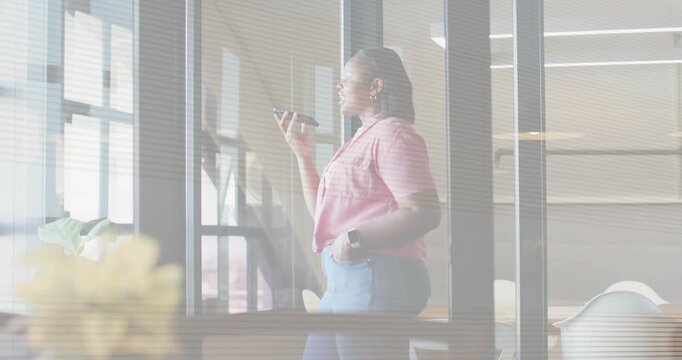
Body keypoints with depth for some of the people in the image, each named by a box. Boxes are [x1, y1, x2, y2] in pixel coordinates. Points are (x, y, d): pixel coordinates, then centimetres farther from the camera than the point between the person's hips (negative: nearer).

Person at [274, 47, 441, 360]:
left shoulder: (392, 134, -7)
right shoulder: (364, 138, 24)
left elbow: (425, 214, -19)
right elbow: (323, 216, 28)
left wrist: (356, 239, -23)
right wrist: (302, 154, 20)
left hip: (376, 278, -10)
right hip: (343, 281, 10)